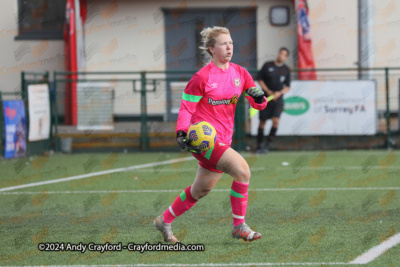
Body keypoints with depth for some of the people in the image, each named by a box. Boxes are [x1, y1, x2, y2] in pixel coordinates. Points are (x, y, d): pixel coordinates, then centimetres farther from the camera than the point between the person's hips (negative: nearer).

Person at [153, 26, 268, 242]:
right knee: (242, 170, -22)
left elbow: (260, 104, 12)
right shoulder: (202, 77, -10)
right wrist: (181, 133, -19)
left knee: (201, 190, 17)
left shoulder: (240, 73, 8)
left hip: (223, 139, 8)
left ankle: (165, 221, 36)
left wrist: (258, 97, -12)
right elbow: (186, 107, -6)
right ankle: (239, 227, -11)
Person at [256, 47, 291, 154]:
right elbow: (259, 79, 4)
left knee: (276, 121, -16)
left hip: (278, 99, 1)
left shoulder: (286, 70, 5)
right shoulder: (267, 65, 0)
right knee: (262, 122, 4)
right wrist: (267, 91, -8)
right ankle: (259, 146, 17)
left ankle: (267, 145, -7)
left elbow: (287, 87, 8)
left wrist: (279, 93, -11)